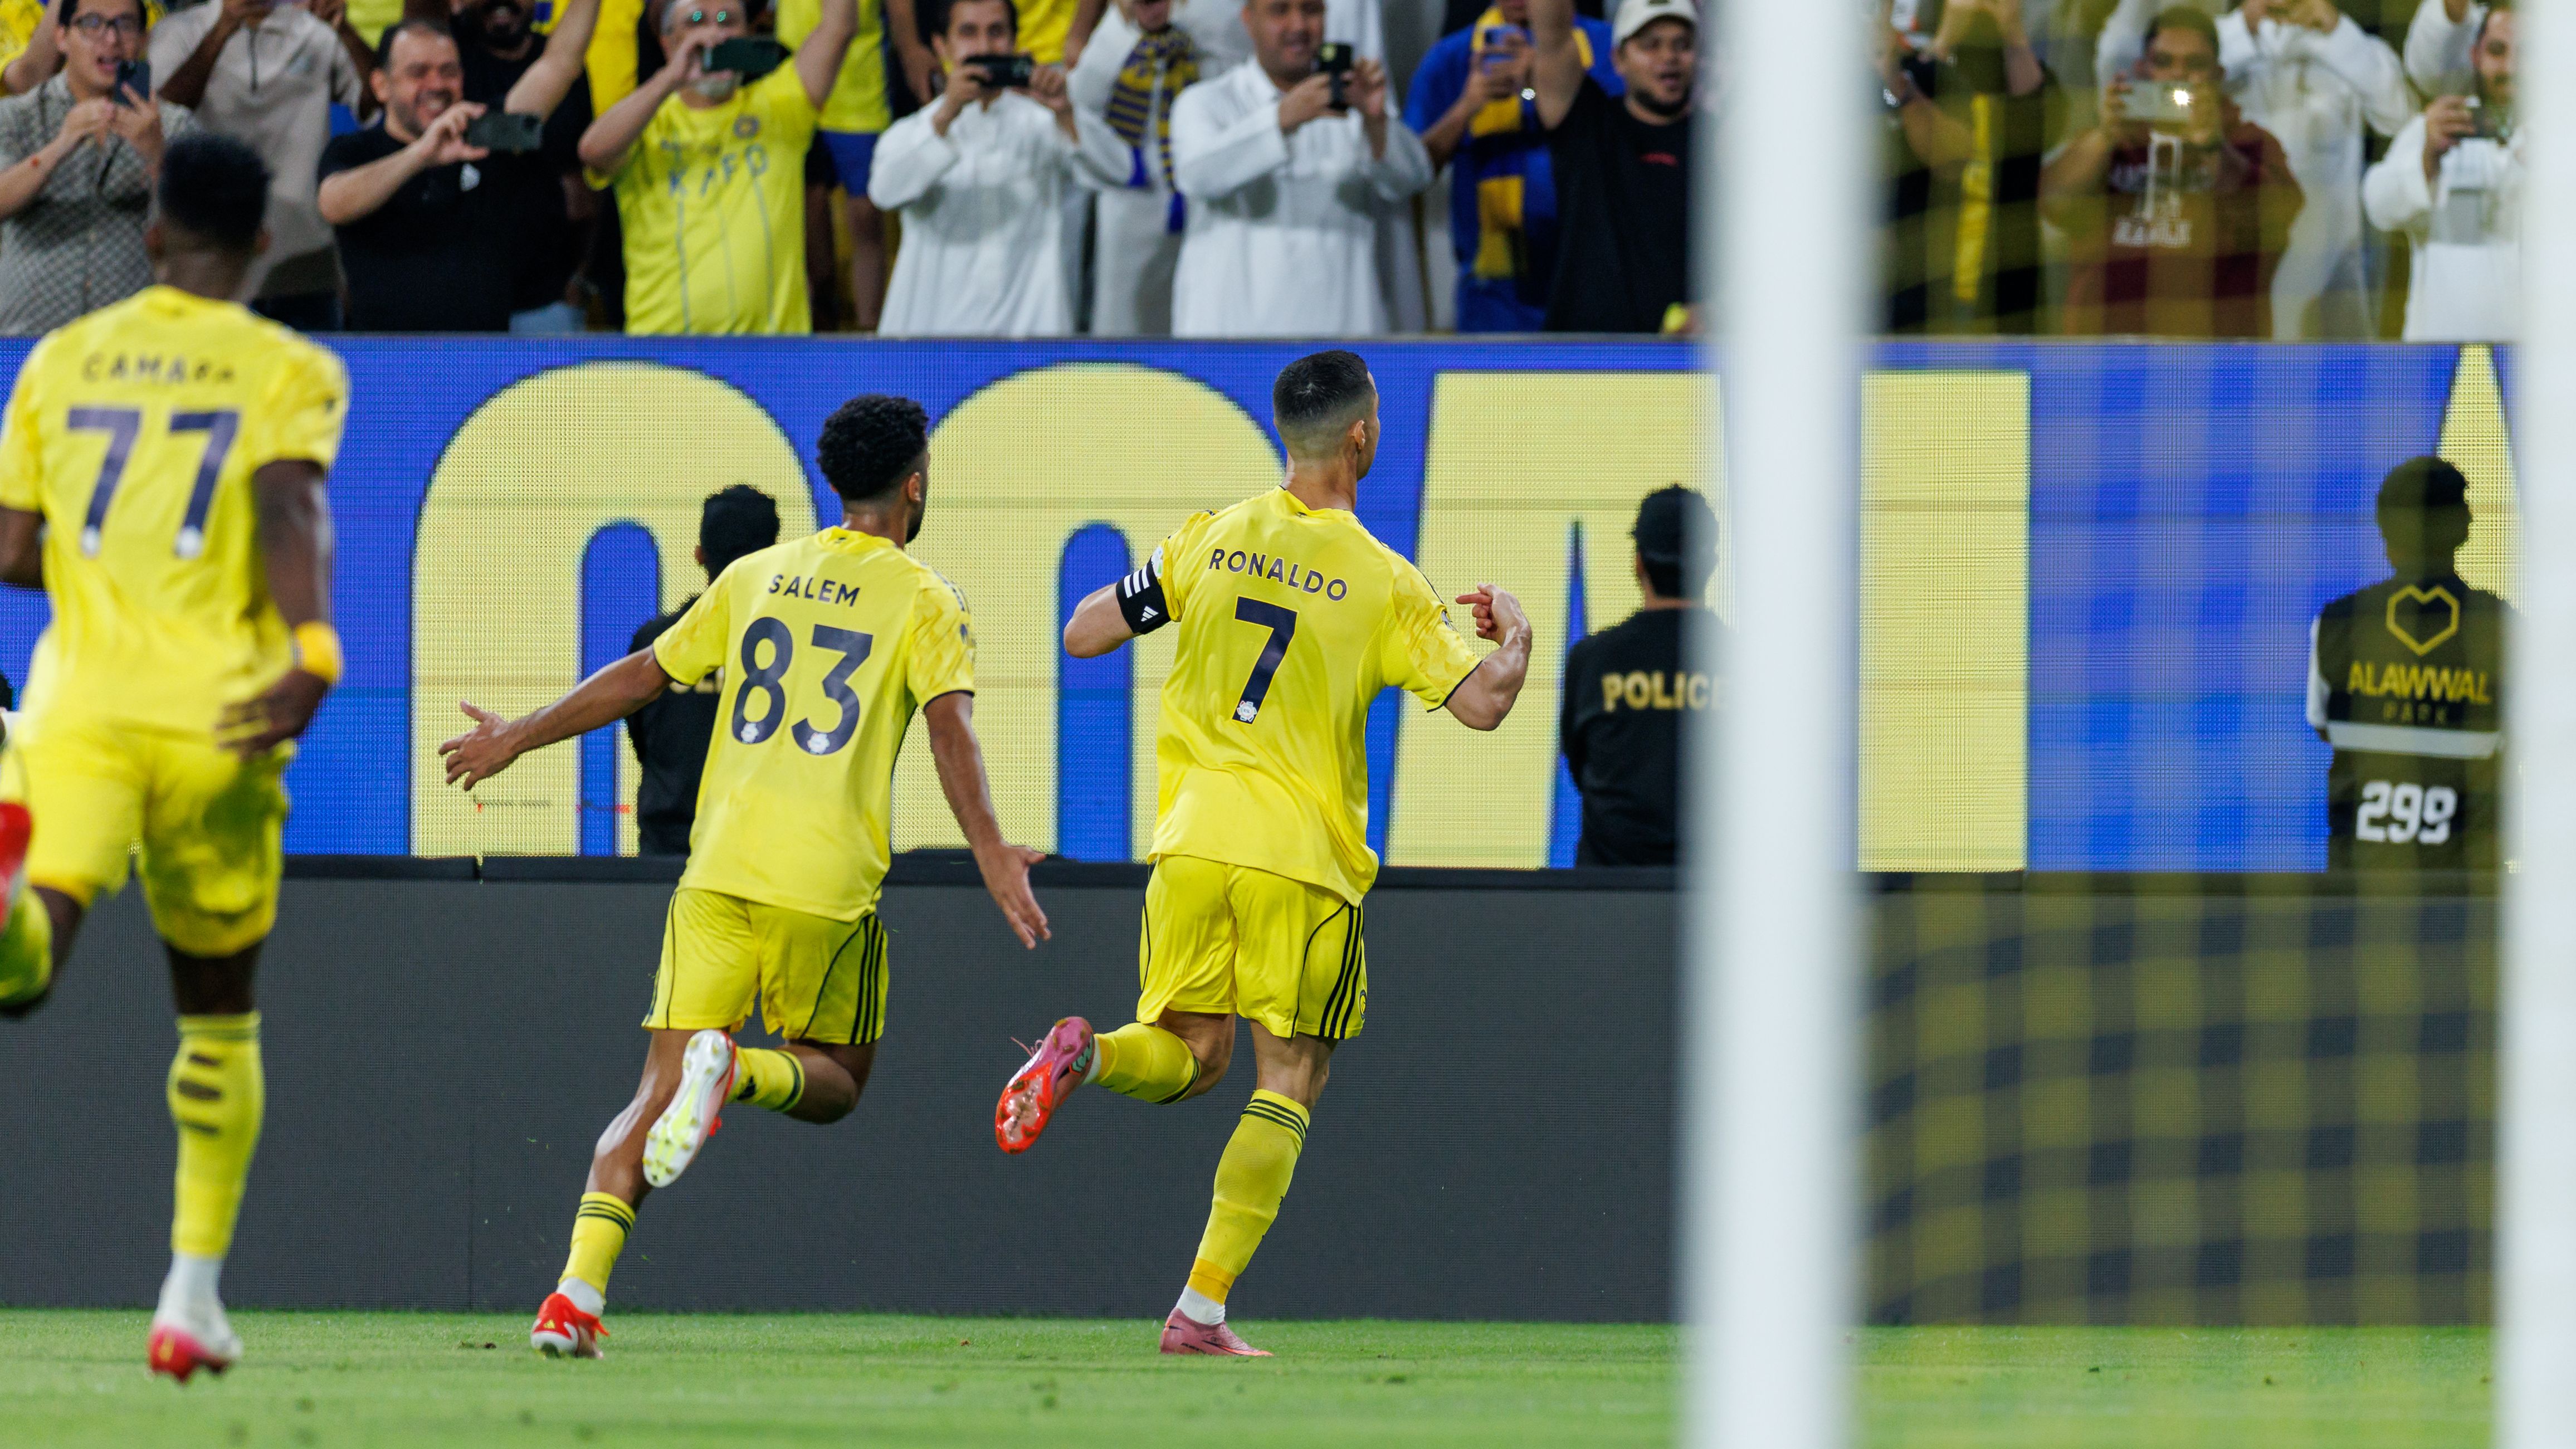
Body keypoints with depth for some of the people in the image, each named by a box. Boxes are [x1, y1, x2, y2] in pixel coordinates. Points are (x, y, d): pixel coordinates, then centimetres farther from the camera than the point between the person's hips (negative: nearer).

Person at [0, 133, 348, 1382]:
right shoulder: (288, 371, 6)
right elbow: (290, 504, -14)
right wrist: (312, 649, -25)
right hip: (215, 715, 0)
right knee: (218, 1019, 17)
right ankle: (193, 1294, 17)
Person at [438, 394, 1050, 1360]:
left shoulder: (757, 577, 16)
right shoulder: (924, 601, 4)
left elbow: (641, 676, 20)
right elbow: (950, 727, -11)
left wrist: (517, 740, 31)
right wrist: (991, 856, -18)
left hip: (718, 873, 3)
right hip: (830, 882, -3)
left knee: (660, 1092, 1)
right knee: (832, 1082, 15)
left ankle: (576, 1295, -17)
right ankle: (737, 1071, -20)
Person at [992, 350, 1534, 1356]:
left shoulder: (1212, 540, 4)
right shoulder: (1382, 583, -6)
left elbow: (1081, 636, 5)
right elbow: (1481, 704, -8)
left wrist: (1144, 596, 25)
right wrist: (1514, 636, 13)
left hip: (1194, 834, 3)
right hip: (1304, 857, -3)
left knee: (1190, 1055, 17)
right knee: (1289, 1084, 5)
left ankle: (1083, 1054, -18)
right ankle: (1201, 1311, -4)